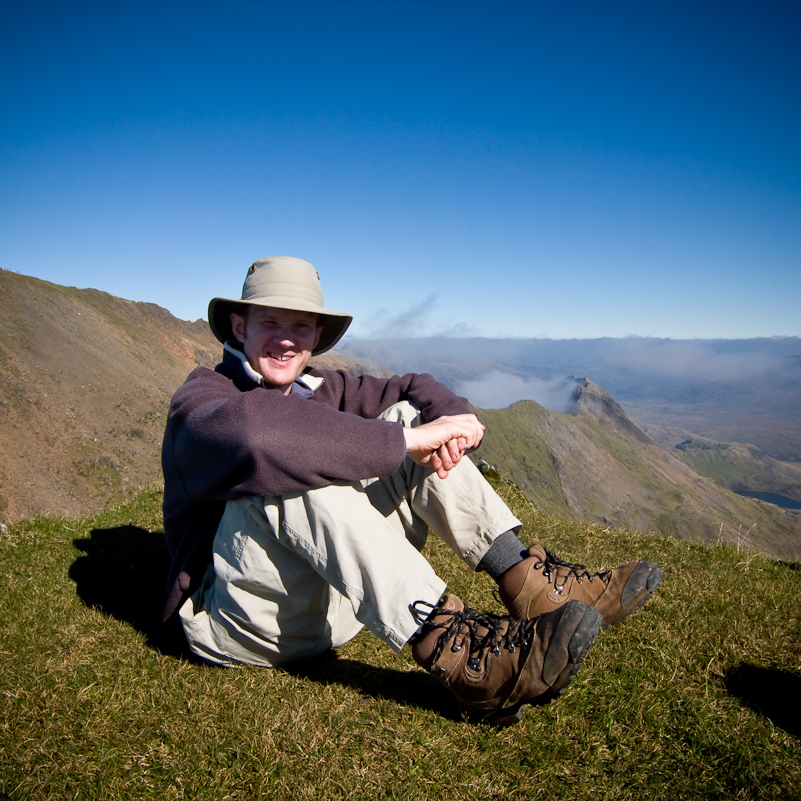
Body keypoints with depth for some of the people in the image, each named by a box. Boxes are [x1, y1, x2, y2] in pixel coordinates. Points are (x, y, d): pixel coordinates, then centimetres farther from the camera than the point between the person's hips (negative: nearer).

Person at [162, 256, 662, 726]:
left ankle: (527, 581, -17)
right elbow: (254, 435, -35)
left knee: (406, 415, -7)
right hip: (240, 617, -5)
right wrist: (407, 440, -34)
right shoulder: (200, 400, -10)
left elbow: (417, 388, 4)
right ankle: (453, 652, -39)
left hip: (333, 601, 6)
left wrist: (454, 422, -20)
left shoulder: (319, 391, 9)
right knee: (291, 467, -34)